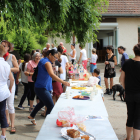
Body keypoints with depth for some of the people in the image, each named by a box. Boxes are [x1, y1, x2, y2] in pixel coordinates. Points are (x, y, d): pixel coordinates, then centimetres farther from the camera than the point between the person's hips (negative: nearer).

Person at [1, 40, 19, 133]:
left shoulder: (12, 57, -1)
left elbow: (17, 69, -2)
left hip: (9, 82, -3)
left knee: (10, 104, -5)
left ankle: (12, 125, 2)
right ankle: (7, 121, 29)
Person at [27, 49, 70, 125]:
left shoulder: (43, 60, 11)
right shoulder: (47, 62, -20)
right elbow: (51, 75, -36)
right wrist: (63, 82, -43)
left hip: (42, 87, 11)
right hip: (42, 88, -11)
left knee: (42, 103, 28)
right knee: (51, 106, -12)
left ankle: (31, 116, 45)